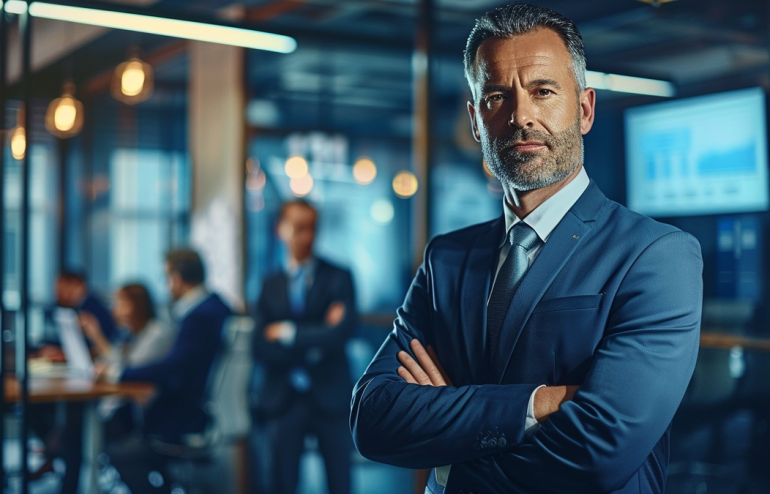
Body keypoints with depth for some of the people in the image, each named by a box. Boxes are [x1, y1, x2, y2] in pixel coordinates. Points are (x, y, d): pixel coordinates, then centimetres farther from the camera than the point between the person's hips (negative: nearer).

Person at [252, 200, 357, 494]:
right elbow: (262, 349, -4)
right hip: (283, 400, 2)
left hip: (330, 399, -2)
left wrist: (289, 333, -8)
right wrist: (314, 340, -13)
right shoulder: (271, 285, 7)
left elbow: (340, 334, -14)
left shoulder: (338, 278, 1)